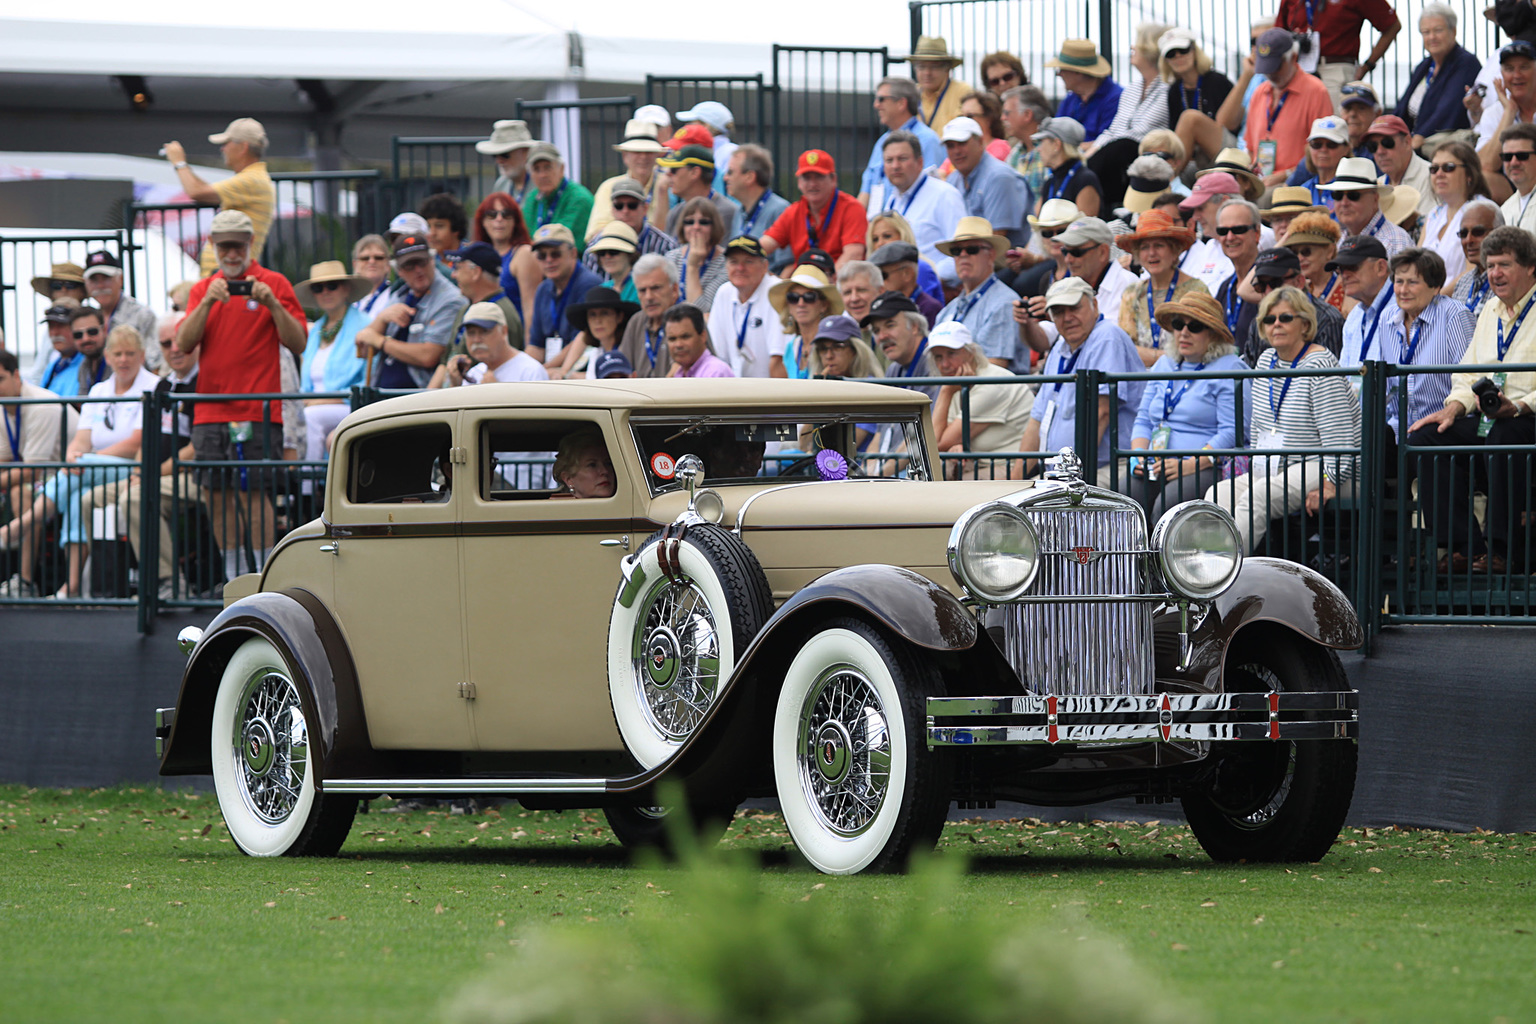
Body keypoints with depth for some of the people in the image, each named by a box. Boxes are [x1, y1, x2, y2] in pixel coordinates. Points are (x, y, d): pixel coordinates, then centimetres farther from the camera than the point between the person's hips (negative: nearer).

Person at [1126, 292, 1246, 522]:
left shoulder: (1230, 369, 2)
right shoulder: (1163, 365, 25)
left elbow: (1232, 433, -8)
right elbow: (1144, 420, 27)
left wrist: (1191, 465, -19)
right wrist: (1139, 455, 5)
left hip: (1207, 468, -6)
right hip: (1156, 467, 6)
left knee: (1167, 505, -36)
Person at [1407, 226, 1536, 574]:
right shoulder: (1490, 311, 22)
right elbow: (1470, 375, 25)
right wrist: (1454, 407, 5)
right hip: (1485, 423, 8)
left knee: (1503, 437, -39)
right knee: (1422, 440, -13)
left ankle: (1499, 550, -28)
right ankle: (1463, 546, -17)